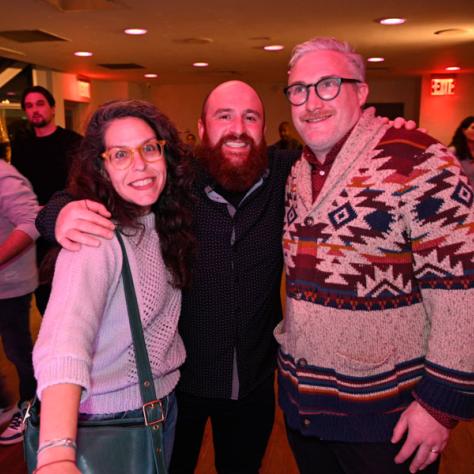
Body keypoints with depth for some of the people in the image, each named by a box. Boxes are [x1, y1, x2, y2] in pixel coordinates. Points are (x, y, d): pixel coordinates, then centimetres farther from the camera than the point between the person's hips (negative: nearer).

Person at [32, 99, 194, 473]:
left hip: (164, 400, 7)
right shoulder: (97, 236, -25)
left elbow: (160, 324, 3)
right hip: (111, 416, -6)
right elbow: (64, 342, -39)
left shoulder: (162, 222, -2)